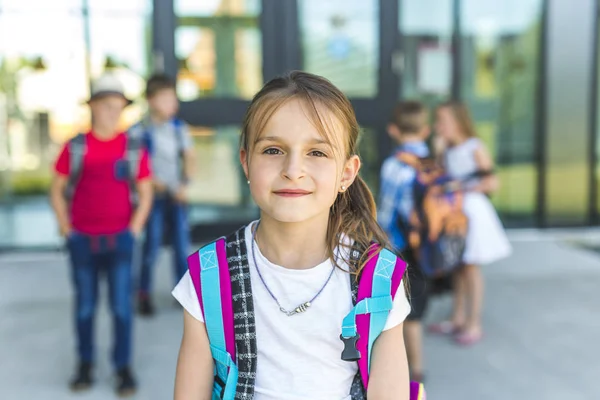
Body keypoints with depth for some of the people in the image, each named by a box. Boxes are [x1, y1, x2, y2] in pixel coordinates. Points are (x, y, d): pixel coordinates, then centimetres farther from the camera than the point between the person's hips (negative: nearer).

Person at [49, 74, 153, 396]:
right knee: (85, 306, 10)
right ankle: (85, 364, 25)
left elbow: (145, 193, 5)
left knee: (121, 305, -2)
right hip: (82, 240, 1)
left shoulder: (134, 149, -2)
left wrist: (133, 231, -3)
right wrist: (66, 229, -1)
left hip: (119, 239, -1)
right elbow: (57, 189, 6)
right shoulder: (75, 147, -1)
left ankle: (124, 367, 11)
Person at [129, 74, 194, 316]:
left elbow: (189, 156, 7)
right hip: (153, 195, -3)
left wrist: (185, 183, -4)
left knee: (182, 244, 6)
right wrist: (151, 180, -14)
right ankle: (144, 294, 14)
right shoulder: (139, 131, -11)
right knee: (152, 245, -1)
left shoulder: (179, 127, 0)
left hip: (177, 196, 4)